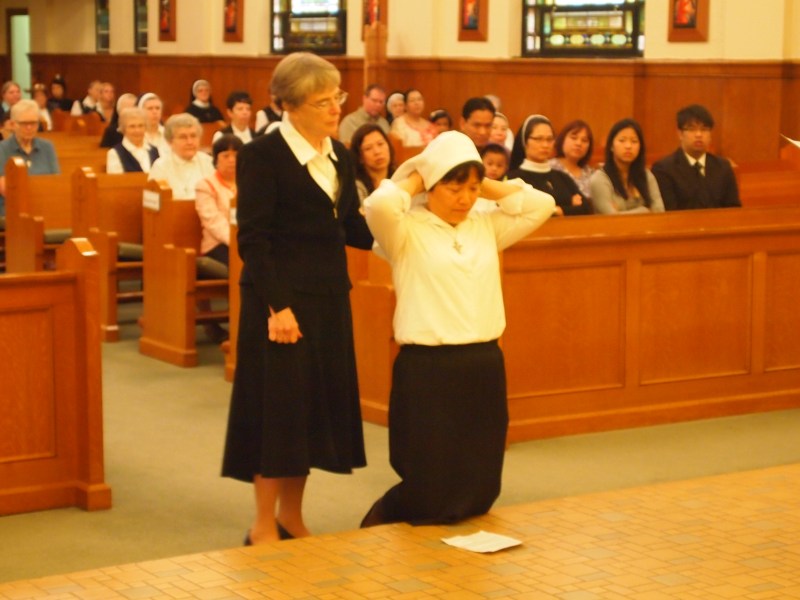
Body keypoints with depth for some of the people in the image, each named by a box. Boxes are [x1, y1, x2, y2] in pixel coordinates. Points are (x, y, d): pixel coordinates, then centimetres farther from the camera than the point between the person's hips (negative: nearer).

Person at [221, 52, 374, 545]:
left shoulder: (339, 154, 11)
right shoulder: (263, 155, -10)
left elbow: (352, 229, 11)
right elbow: (253, 240, -13)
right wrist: (277, 305, -19)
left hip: (329, 298, 7)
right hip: (281, 298, -7)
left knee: (317, 405, 10)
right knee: (278, 407, -2)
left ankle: (291, 518, 24)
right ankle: (263, 527, 10)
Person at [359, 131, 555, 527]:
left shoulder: (486, 227, 12)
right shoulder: (406, 230, -5)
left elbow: (541, 205, 9)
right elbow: (378, 206, -25)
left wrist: (487, 186, 7)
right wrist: (413, 182, -6)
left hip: (484, 367, 6)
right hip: (427, 369, -6)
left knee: (478, 492, 8)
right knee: (430, 492, -3)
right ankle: (376, 528, 25)